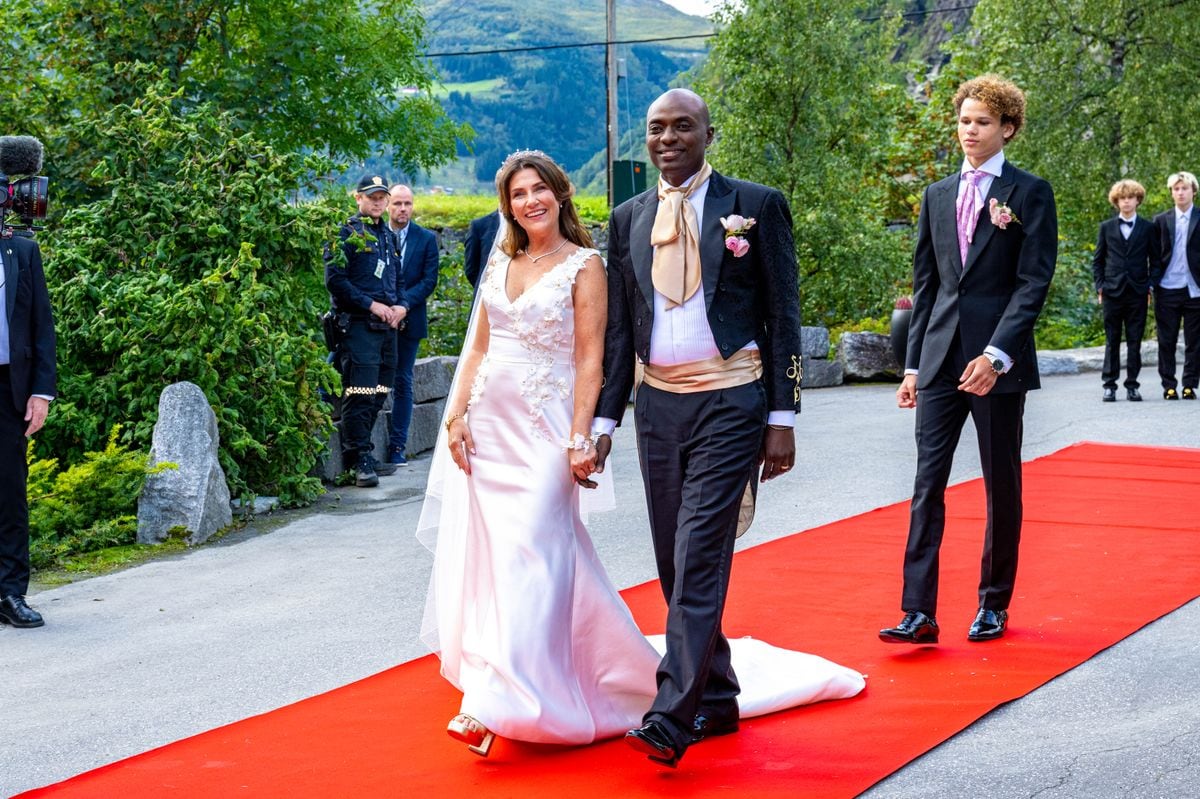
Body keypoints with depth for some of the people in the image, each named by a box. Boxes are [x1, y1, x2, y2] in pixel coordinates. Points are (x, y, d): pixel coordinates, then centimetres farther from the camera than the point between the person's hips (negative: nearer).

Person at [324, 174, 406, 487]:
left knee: (378, 394, 9)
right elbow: (335, 279, -11)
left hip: (387, 325, 7)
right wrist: (372, 305, -13)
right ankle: (360, 460, -10)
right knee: (360, 393, -12)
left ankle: (359, 453, 17)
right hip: (358, 324, -7)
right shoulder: (347, 232, -3)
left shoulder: (387, 235, 20)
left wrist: (400, 306, 6)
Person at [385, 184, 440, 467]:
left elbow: (429, 280, -2)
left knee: (402, 382, 2)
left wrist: (404, 305, -15)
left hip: (409, 321, 0)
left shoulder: (426, 239, 4)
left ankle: (397, 447, 4)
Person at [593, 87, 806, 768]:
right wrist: (605, 419, 7)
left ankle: (672, 718, -14)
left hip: (729, 404, -5)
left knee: (699, 559, -13)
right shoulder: (629, 220, 10)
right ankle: (717, 702, 22)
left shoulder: (756, 205, -2)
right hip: (657, 406, 5)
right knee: (678, 565, 10)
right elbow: (619, 328, 13)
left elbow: (783, 316, -3)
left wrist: (782, 419, -7)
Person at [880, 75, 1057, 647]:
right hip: (940, 360, 4)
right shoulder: (938, 196, 13)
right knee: (928, 483, -3)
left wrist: (996, 354, -19)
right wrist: (913, 364, 10)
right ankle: (919, 613, -4)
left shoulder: (1030, 193, -1)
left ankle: (994, 604, 20)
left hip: (998, 362, -4)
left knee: (1002, 488, 7)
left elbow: (1033, 282, -9)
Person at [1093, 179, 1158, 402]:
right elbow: (1097, 260, 10)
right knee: (1112, 341, 2)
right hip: (1112, 292, 0)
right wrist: (1099, 286, 1)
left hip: (1138, 292, 0)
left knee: (1135, 341, 2)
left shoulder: (1148, 228, 7)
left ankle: (1132, 385, 7)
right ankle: (1109, 385, 6)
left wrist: (1150, 286, -2)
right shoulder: (1107, 227, 9)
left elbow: (1155, 260, 9)